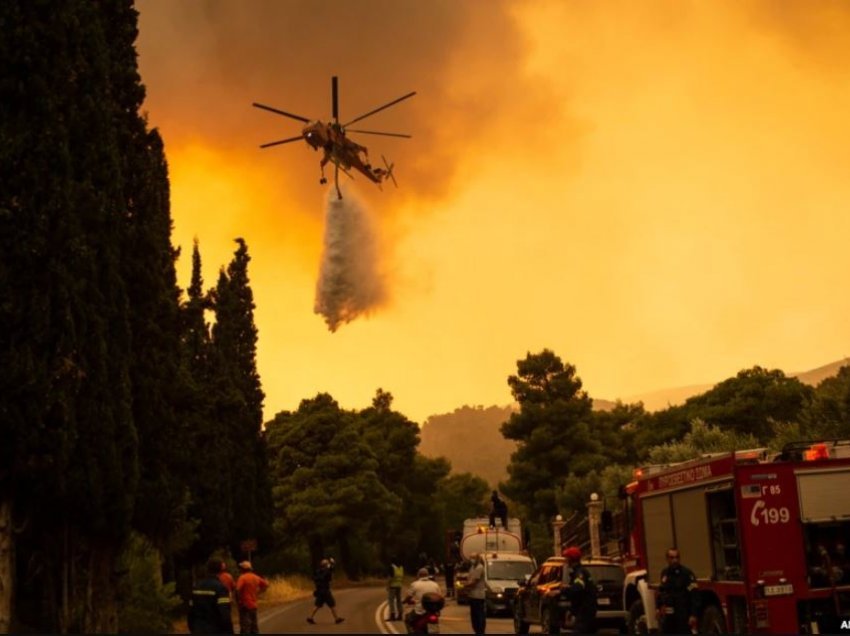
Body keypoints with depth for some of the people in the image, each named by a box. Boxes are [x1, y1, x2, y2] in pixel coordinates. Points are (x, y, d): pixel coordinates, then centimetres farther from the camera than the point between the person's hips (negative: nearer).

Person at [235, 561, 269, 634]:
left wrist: (238, 599, -13)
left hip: (244, 605, -7)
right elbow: (266, 584, 20)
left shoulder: (242, 577, -14)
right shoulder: (256, 577, 9)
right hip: (253, 605, 7)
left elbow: (238, 589, -28)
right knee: (254, 625, 15)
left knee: (245, 625, -6)